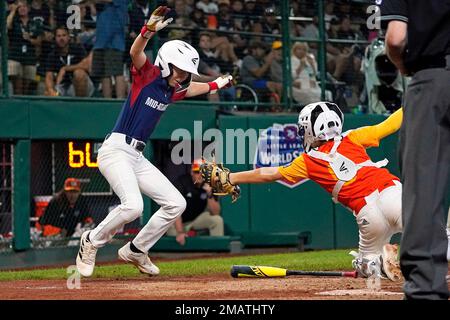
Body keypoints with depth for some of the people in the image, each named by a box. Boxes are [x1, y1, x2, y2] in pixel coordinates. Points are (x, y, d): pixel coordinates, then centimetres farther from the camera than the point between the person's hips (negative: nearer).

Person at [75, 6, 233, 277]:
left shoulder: (174, 91, 14)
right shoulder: (148, 75, -7)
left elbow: (195, 88, 38)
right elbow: (135, 52, -28)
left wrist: (217, 84, 38)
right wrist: (150, 30, -43)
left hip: (138, 158, 9)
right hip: (115, 150, -9)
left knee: (176, 203, 7)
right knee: (133, 205, -27)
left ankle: (135, 251, 19)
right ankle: (91, 242, -4)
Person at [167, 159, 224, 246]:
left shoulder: (209, 185, -12)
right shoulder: (182, 182, -23)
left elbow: (215, 212, -15)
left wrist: (209, 195, -33)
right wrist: (180, 232, -39)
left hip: (197, 218, 3)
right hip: (179, 222, -3)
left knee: (217, 220, -20)